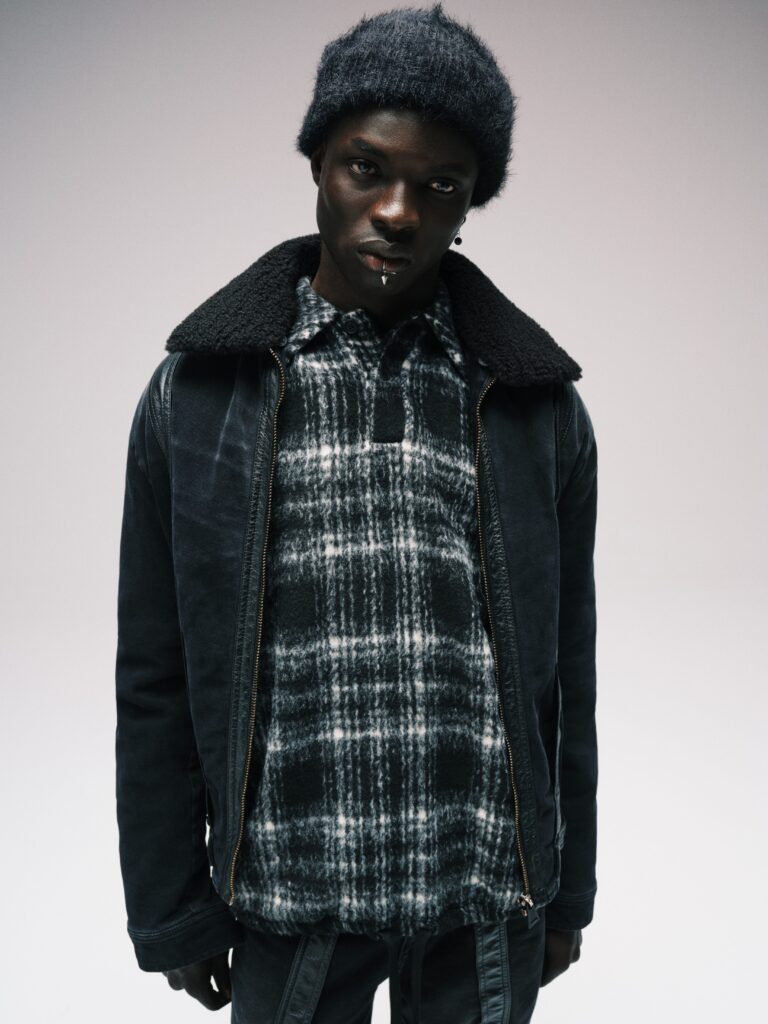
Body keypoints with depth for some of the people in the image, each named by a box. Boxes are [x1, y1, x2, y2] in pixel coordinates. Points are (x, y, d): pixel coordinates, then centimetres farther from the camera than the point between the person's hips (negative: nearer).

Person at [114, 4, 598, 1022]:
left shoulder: (539, 403, 1)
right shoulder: (195, 395, -2)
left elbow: (564, 669, 6)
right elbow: (156, 682, 1)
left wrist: (567, 895, 10)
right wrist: (170, 914, 2)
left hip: (488, 907, 1)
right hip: (292, 900, 0)